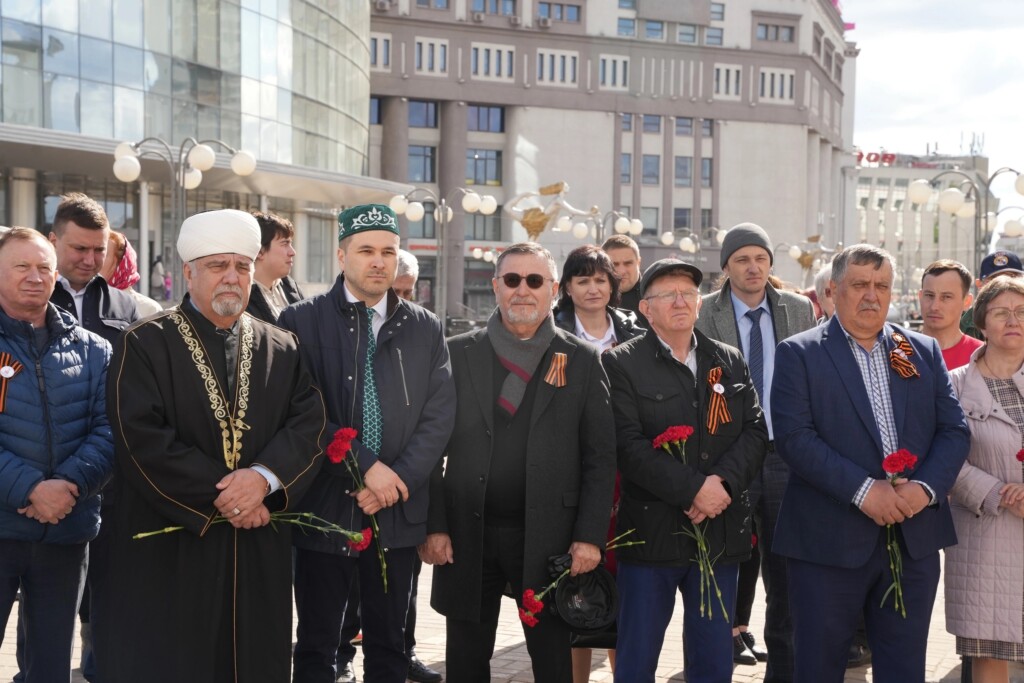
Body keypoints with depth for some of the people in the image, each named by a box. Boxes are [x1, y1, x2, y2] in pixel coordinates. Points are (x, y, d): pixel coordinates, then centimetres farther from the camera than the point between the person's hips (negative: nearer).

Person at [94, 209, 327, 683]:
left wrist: (265, 476, -19)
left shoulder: (282, 350, 10)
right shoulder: (145, 345, -3)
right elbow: (141, 439, -13)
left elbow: (310, 426, -1)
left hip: (261, 548, 4)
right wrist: (219, 497, -15)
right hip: (170, 546, -3)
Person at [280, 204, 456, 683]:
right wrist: (365, 467, -17)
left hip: (398, 512, 3)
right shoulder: (302, 321, -3)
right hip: (323, 507, -2)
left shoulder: (426, 329, 7)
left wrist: (397, 482, -11)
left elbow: (438, 417, 1)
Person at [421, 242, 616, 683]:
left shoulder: (582, 361, 3)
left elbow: (600, 456, 0)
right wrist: (433, 526, -5)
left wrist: (590, 536, -7)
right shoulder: (457, 354, 4)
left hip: (547, 538, -1)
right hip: (466, 535, 1)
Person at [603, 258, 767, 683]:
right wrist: (694, 489, -19)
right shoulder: (622, 364, -4)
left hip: (721, 532, 4)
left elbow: (756, 430, 4)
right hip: (651, 532, -4)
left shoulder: (730, 362, 11)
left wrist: (724, 481, -14)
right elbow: (629, 446, -13)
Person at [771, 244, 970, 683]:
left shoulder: (925, 351, 12)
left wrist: (925, 487, -12)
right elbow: (794, 436, -12)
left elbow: (954, 430, 6)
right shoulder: (799, 354, -1)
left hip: (915, 538, 4)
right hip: (829, 540, -3)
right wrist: (862, 489, -20)